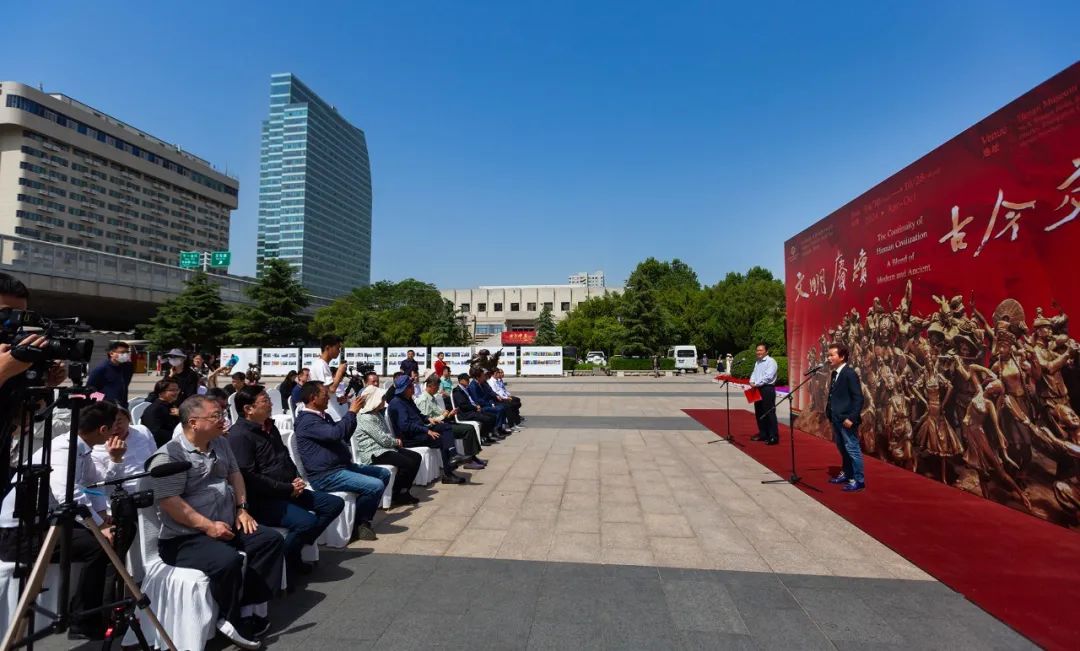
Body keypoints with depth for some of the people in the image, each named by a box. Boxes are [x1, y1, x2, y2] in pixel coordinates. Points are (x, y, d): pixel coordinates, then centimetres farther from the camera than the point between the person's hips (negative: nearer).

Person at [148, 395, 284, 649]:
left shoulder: (220, 443, 10)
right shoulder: (169, 456, -16)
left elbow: (235, 474, 19)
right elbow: (168, 501, -22)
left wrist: (242, 508, 6)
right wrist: (208, 526, -23)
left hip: (227, 526, 9)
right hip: (185, 538, -8)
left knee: (271, 540, -3)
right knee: (228, 560, -32)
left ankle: (250, 607, 2)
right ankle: (231, 619, -5)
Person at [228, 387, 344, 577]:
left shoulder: (269, 427, 14)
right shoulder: (239, 435, -16)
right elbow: (249, 478, -22)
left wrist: (296, 478, 3)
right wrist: (288, 489, -18)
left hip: (288, 491, 10)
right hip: (262, 500, -9)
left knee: (335, 503, 4)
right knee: (306, 521, -30)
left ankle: (298, 545, 10)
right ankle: (285, 562, -4)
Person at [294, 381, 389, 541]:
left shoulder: (324, 416, 15)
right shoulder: (307, 421, -16)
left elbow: (344, 436, 22)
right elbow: (336, 433, -32)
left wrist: (353, 411, 10)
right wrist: (351, 412, -18)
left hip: (342, 466, 11)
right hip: (325, 476, -11)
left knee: (384, 473, 12)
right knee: (375, 485, -23)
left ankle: (363, 518, 13)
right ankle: (358, 521, 2)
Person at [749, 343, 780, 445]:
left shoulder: (771, 361, -10)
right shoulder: (757, 362, 18)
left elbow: (768, 376, -19)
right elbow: (754, 373, 16)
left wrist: (757, 384, -16)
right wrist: (752, 382, -4)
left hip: (767, 389, -9)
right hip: (757, 389, 9)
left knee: (769, 413, -8)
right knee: (759, 413, 13)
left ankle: (773, 436, -4)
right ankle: (763, 434, 24)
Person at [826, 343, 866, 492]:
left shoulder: (850, 374, -15)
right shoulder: (834, 373, 10)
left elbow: (858, 398, -17)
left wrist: (851, 418, -21)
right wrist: (829, 412, 11)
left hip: (846, 419, -8)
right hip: (836, 418, 8)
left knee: (852, 449, 1)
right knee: (842, 449, 19)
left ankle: (858, 480, 11)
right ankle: (846, 474, 32)